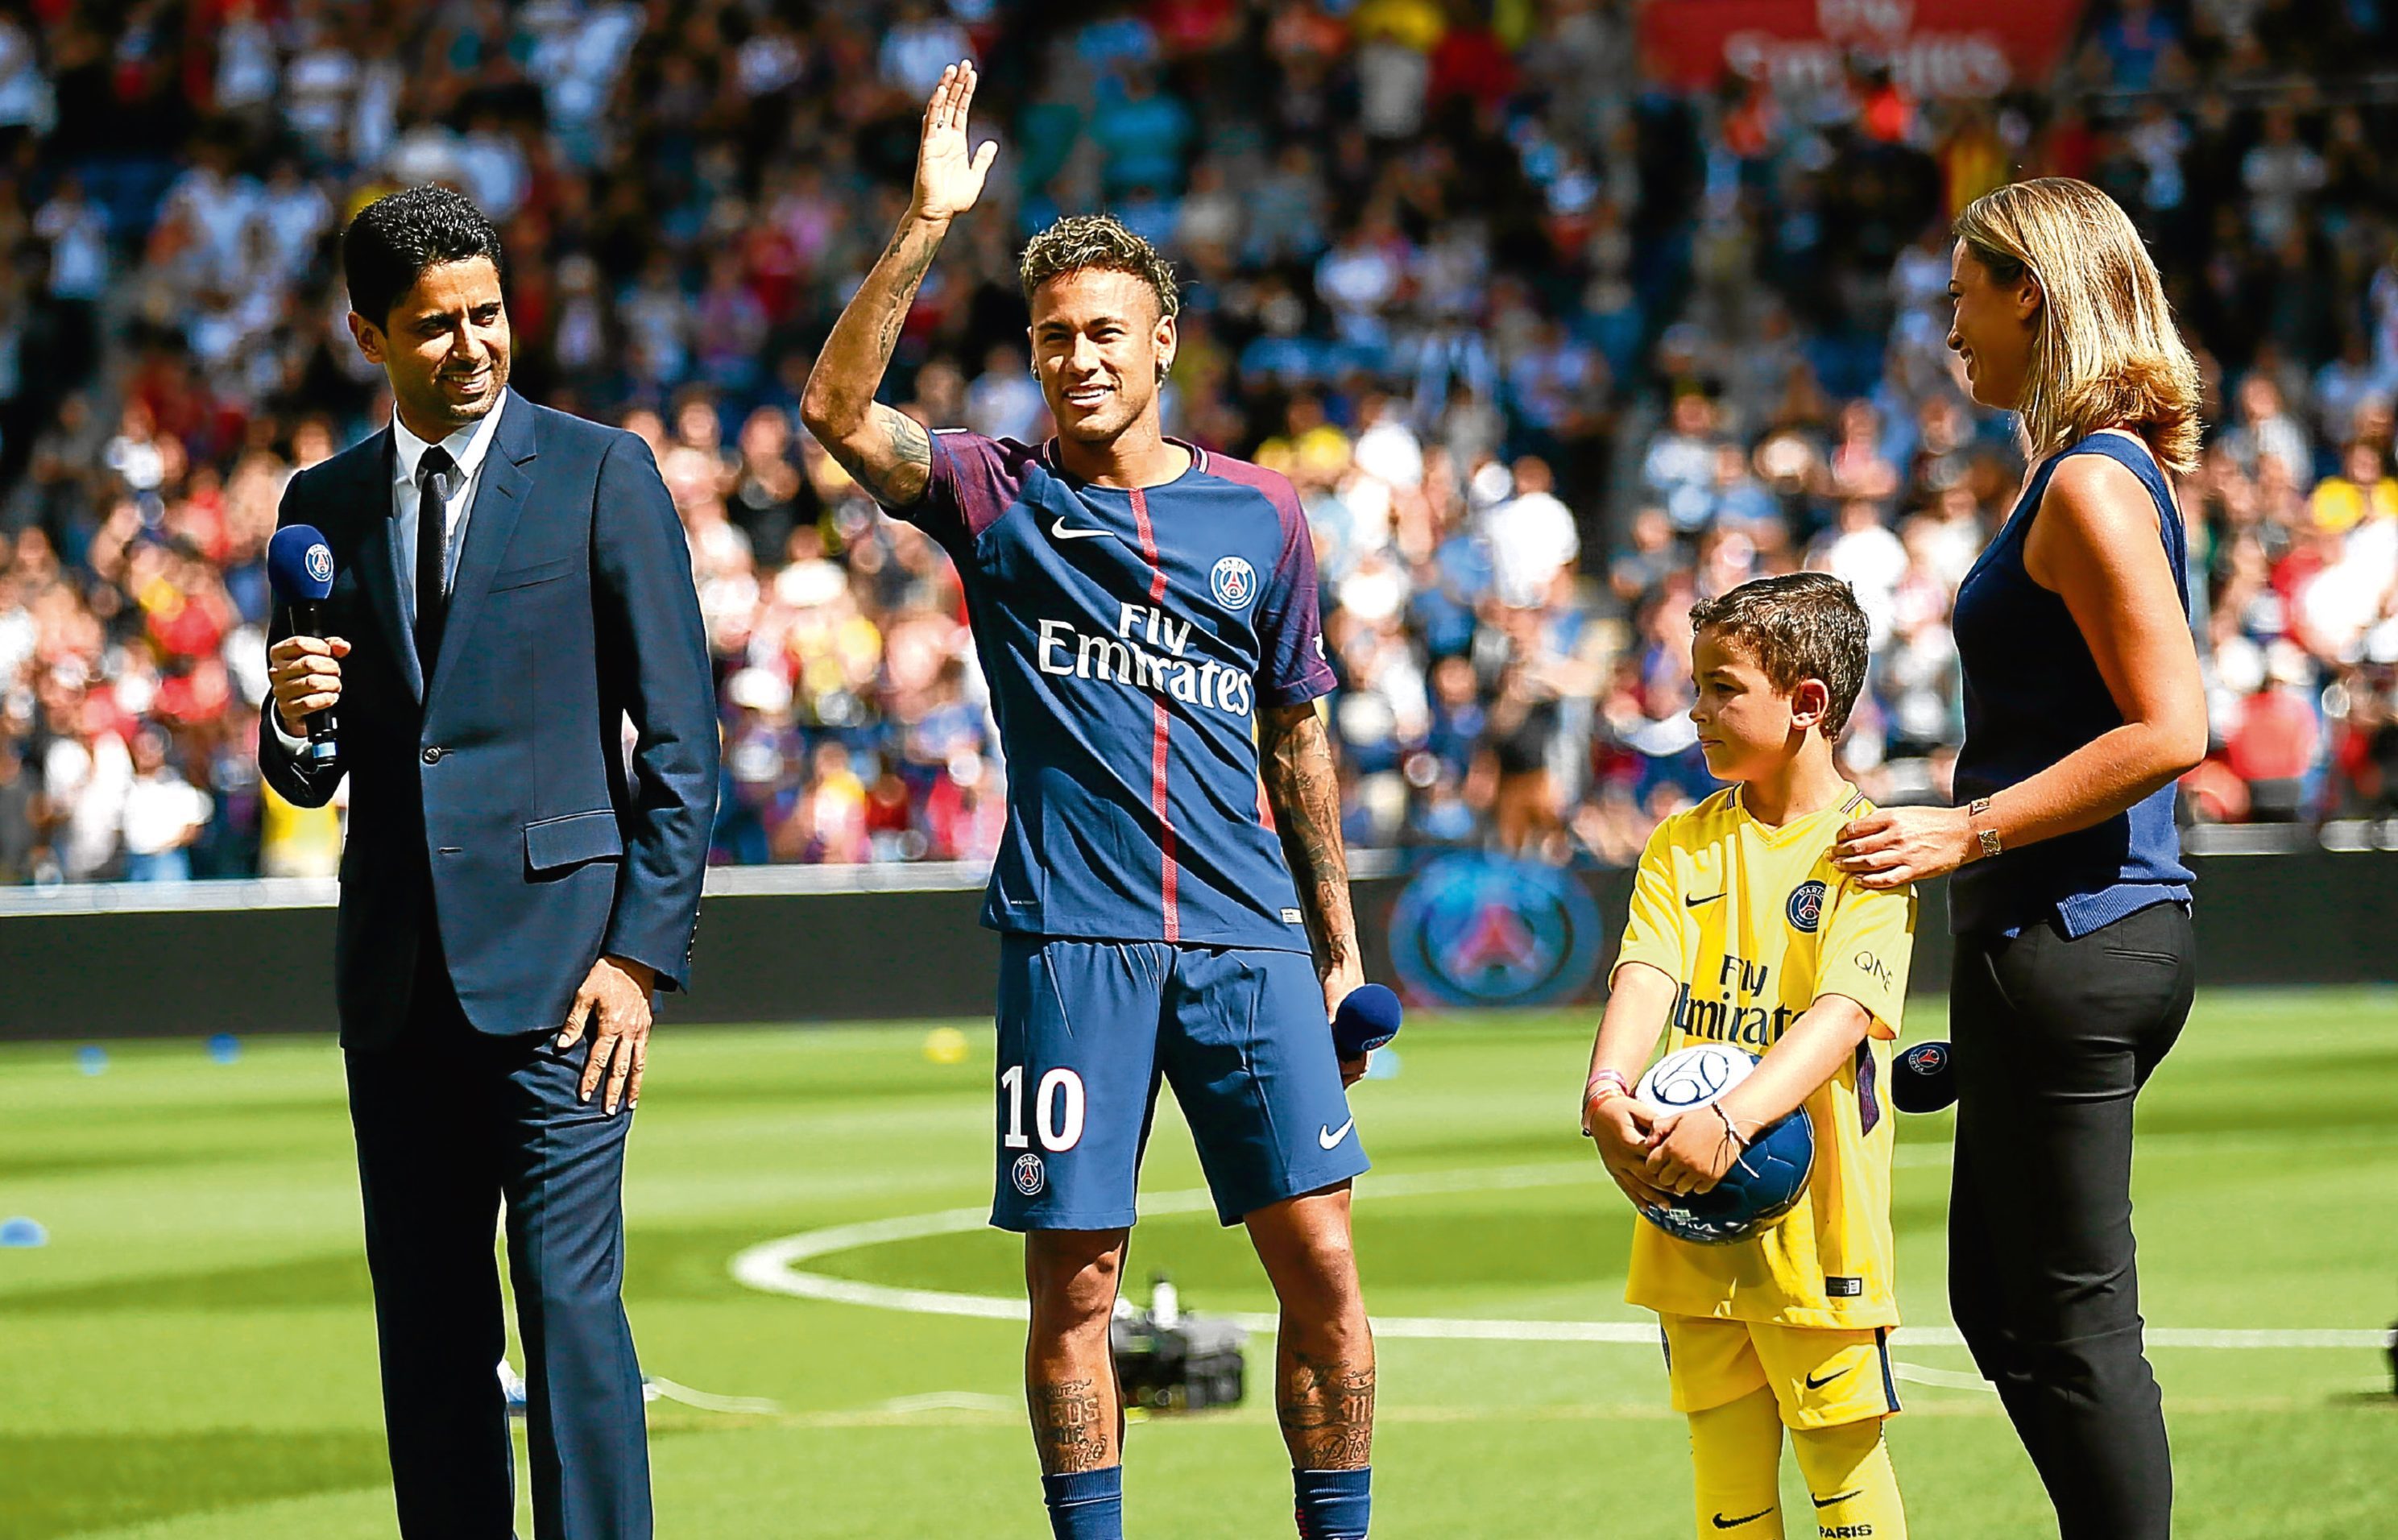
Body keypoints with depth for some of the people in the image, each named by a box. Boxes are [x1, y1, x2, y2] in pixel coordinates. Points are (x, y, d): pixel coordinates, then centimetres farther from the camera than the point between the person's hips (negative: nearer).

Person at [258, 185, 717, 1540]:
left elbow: (680, 741, -1)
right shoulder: (326, 505, 13)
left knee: (571, 1307, -10)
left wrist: (642, 954, -9)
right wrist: (294, 723, -6)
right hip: (396, 974, 5)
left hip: (553, 959, -4)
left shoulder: (600, 473, 0)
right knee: (427, 1337, 6)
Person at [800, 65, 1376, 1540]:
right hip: (1071, 936, -1)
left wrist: (1341, 946, 15)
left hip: (1250, 937, 2)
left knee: (1321, 1263, -3)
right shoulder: (998, 497, 6)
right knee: (1074, 1281, 0)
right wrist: (926, 228, -18)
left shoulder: (1260, 516, 11)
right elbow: (838, 411, -11)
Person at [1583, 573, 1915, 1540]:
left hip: (1817, 1214, -5)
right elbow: (1647, 973, -4)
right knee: (1724, 1462, 8)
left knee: (1841, 1446, -2)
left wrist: (1732, 1120, -33)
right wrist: (1609, 1088, -25)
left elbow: (1843, 1014, -19)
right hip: (1691, 1212, 5)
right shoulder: (1683, 844, 10)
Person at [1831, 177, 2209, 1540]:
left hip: (2069, 941, -11)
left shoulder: (2093, 484, -15)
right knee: (1999, 1304, 16)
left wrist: (1967, 831, -20)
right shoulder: (2103, 470, 15)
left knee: (2072, 1325, -6)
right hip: (2081, 934, 11)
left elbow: (2169, 729, -22)